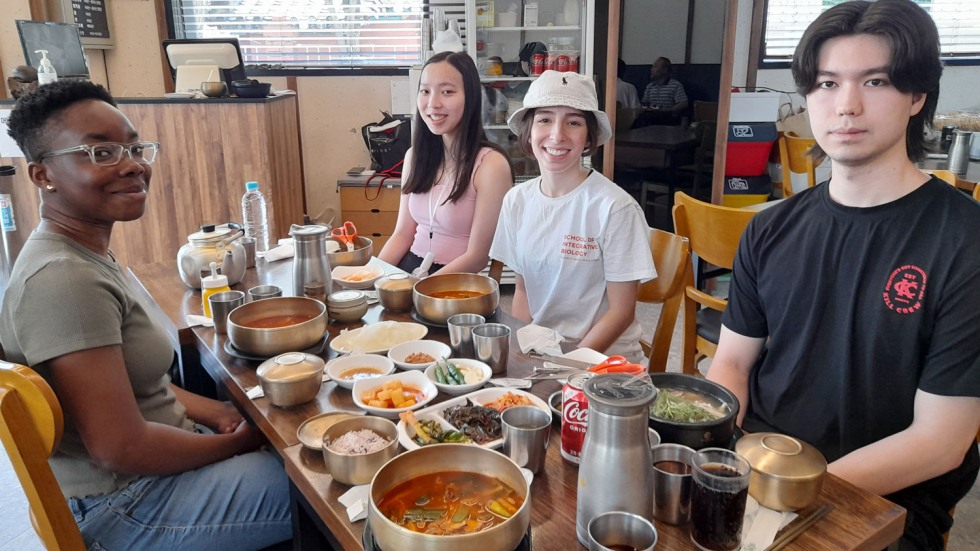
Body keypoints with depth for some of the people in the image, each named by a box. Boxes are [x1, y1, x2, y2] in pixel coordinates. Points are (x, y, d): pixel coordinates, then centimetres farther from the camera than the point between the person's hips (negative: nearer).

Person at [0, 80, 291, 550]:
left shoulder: (85, 254, 4)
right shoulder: (66, 281, -27)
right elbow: (122, 449, -27)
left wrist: (209, 409, -2)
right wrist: (236, 442, -13)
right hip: (121, 507, -9)